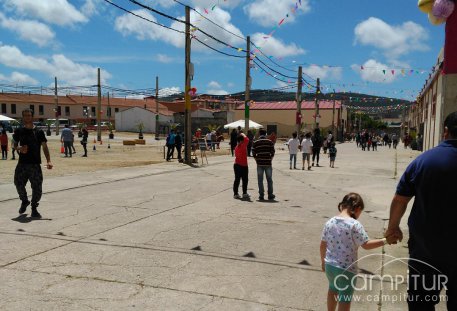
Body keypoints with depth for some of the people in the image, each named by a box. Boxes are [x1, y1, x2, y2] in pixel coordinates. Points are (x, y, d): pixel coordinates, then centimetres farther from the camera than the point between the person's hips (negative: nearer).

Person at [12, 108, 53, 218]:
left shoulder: (39, 132, 3)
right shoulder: (19, 131, 7)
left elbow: (44, 147, 2)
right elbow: (15, 145, 15)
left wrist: (48, 161, -9)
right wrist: (19, 148, -9)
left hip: (35, 164, -1)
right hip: (22, 164, 1)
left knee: (37, 188, -1)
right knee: (18, 183, -4)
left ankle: (34, 208, 17)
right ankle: (24, 201, 27)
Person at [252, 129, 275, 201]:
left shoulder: (255, 143, 1)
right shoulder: (270, 142, 0)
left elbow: (253, 154, 1)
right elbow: (272, 153, -1)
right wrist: (270, 160, 12)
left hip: (260, 164, 0)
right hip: (268, 163, 0)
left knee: (260, 180, 6)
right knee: (269, 180, 10)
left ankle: (261, 196, 7)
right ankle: (270, 195, 13)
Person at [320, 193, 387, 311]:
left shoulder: (330, 221, -1)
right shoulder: (354, 224, -19)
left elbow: (322, 245, 5)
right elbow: (366, 245, -17)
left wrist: (323, 261, 19)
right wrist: (385, 240, -8)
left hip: (329, 265, 6)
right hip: (346, 268, -6)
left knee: (333, 290, 30)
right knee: (345, 299, 12)